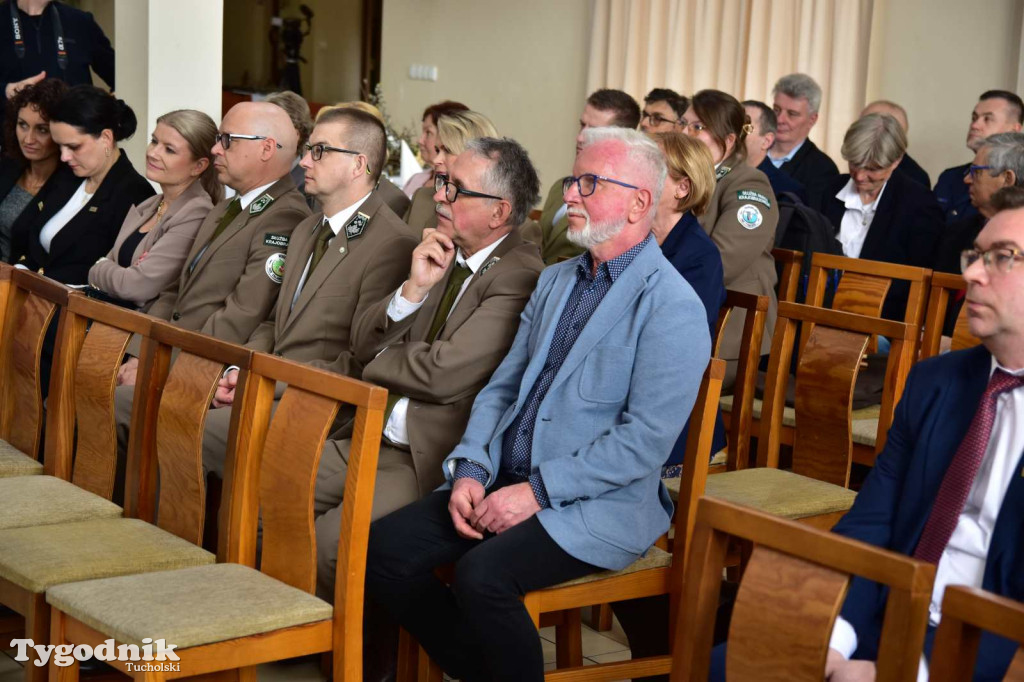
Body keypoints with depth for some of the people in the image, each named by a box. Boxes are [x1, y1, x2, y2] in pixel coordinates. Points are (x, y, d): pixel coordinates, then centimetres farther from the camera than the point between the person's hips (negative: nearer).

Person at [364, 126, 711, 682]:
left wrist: (537, 490, -19)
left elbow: (645, 440, -18)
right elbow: (503, 387, 14)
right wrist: (471, 470, -3)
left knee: (482, 573, -31)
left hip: (597, 505, -7)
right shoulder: (555, 281, 15)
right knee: (383, 549, -9)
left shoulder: (672, 308, -11)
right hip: (508, 483, 8)